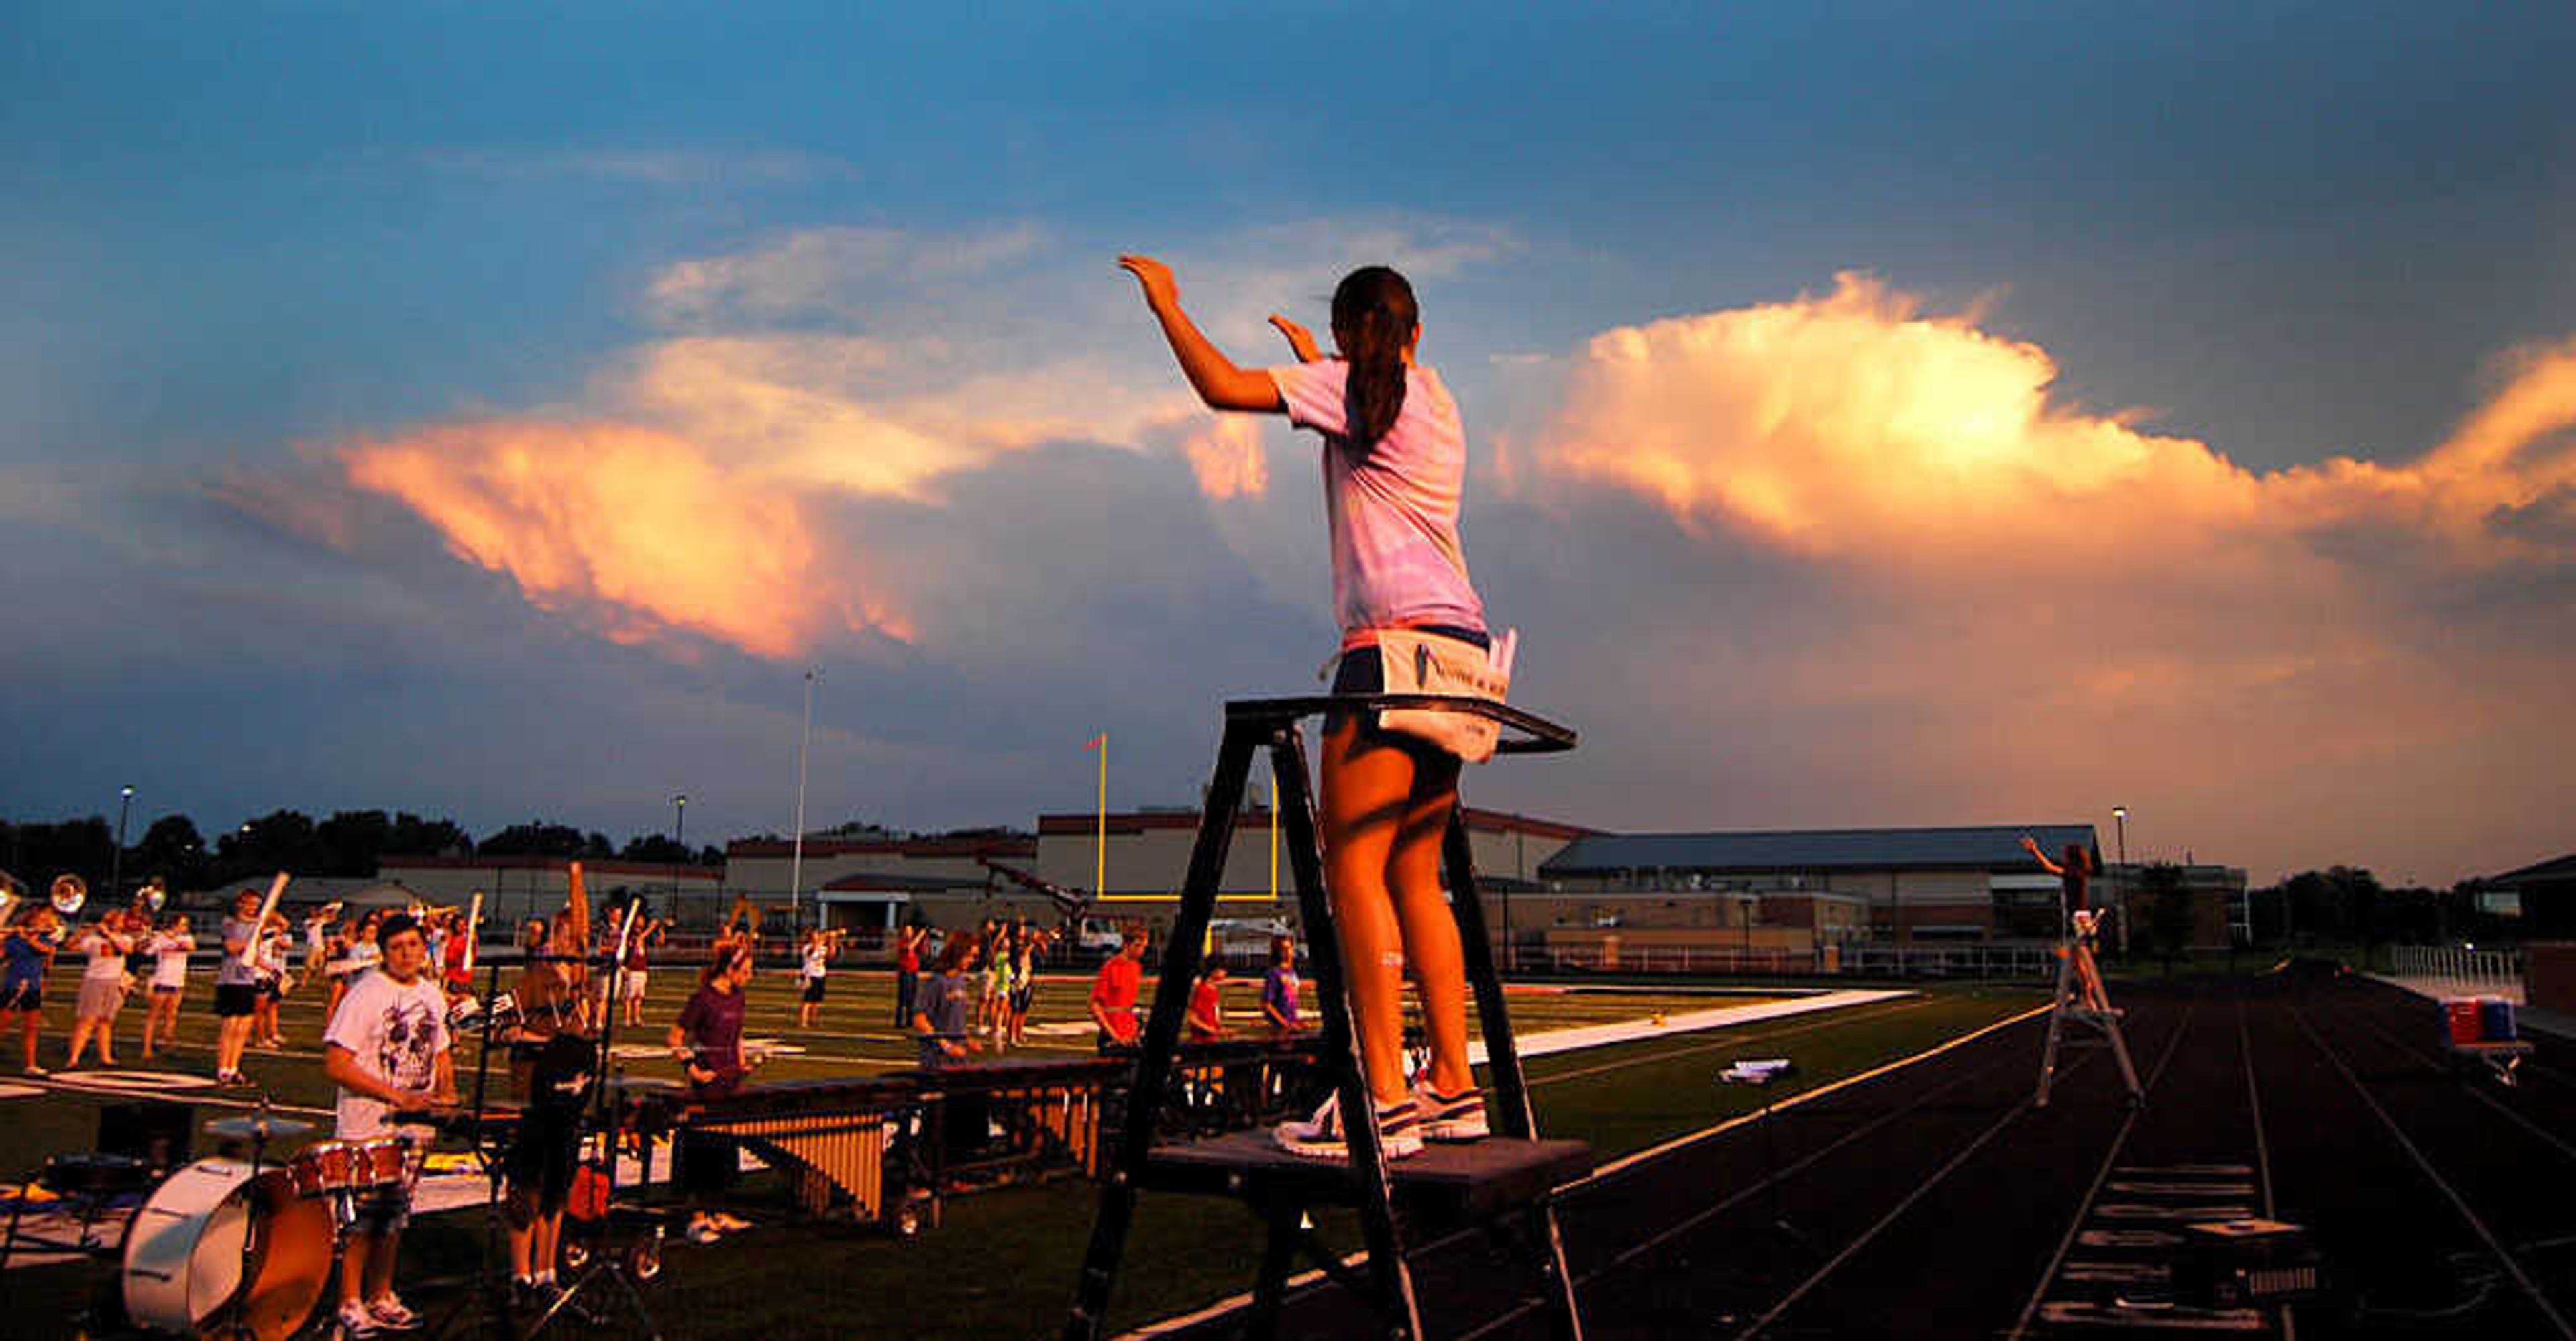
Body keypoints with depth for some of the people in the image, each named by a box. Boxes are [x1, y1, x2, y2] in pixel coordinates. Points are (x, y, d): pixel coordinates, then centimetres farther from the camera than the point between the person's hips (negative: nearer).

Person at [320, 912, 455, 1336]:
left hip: (415, 1127, 6)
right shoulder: (365, 995, -11)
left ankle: (381, 1297, 25)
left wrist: (446, 1094, 3)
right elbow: (335, 1065, -17)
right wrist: (397, 1097, -22)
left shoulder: (433, 995, 10)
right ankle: (350, 1304, 11)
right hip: (366, 1129, -6)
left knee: (396, 1216, 13)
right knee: (362, 1218, -2)